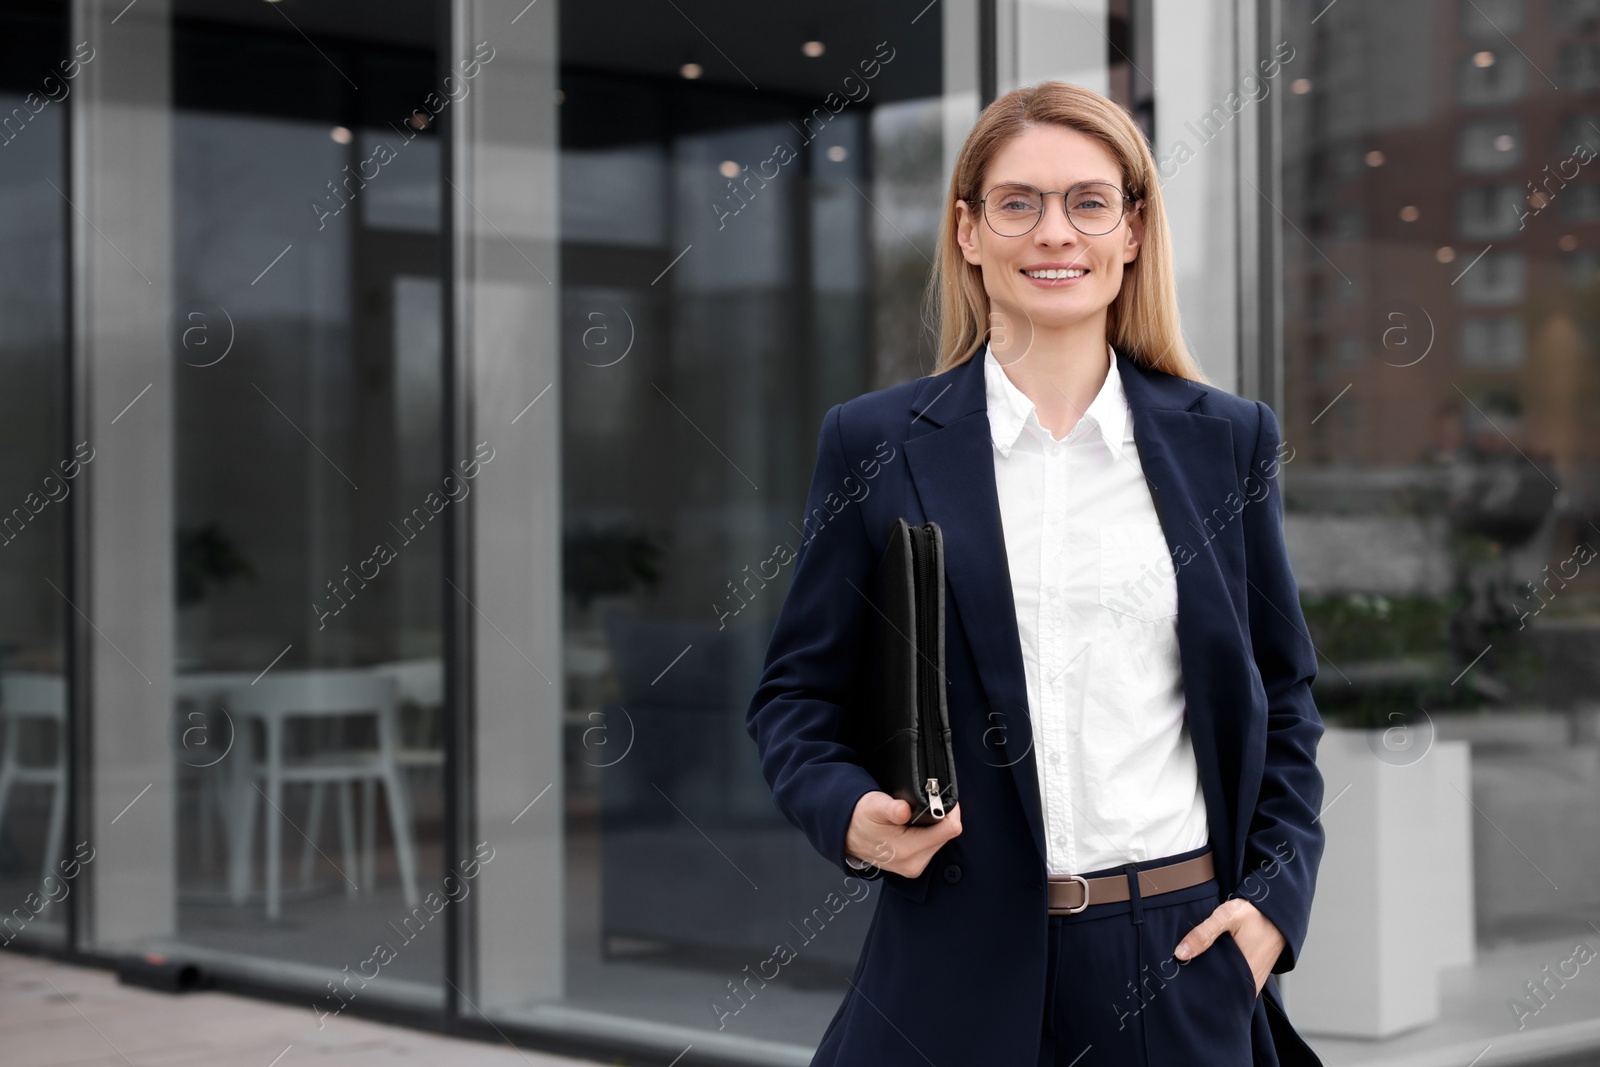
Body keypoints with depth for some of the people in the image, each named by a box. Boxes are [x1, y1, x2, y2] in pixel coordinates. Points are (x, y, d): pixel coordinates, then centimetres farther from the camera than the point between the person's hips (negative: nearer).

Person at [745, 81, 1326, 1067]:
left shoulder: (1227, 438, 6)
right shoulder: (876, 443, 1)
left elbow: (1284, 689, 12)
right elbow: (799, 694, 5)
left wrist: (1275, 896, 2)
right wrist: (849, 814, -14)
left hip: (1182, 950, 2)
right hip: (963, 959, -1)